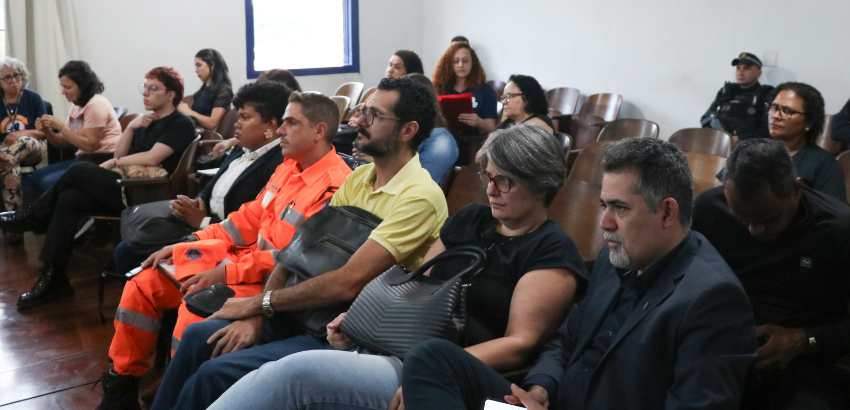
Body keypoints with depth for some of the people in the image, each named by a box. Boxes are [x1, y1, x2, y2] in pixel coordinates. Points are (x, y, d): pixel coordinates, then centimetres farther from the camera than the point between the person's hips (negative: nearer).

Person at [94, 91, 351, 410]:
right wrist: (191, 243, 8)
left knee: (194, 307, -32)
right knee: (142, 286, 5)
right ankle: (121, 384, 18)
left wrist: (227, 272, -23)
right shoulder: (290, 166, 10)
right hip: (245, 258, 9)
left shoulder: (335, 186, -19)